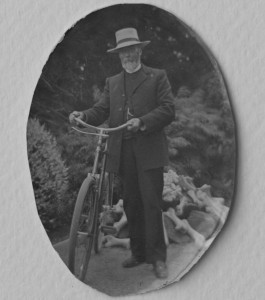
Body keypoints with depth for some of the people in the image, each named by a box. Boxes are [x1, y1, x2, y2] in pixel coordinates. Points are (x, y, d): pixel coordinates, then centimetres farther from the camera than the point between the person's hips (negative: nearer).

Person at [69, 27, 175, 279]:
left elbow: (168, 110, -4)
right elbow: (102, 110, 10)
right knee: (131, 204, 9)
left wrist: (142, 121, -19)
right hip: (122, 152, 5)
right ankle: (138, 253, 19)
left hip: (149, 151, -4)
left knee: (151, 203, -9)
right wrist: (83, 116, -11)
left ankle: (157, 258, -2)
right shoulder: (112, 83, 19)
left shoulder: (157, 77, 6)